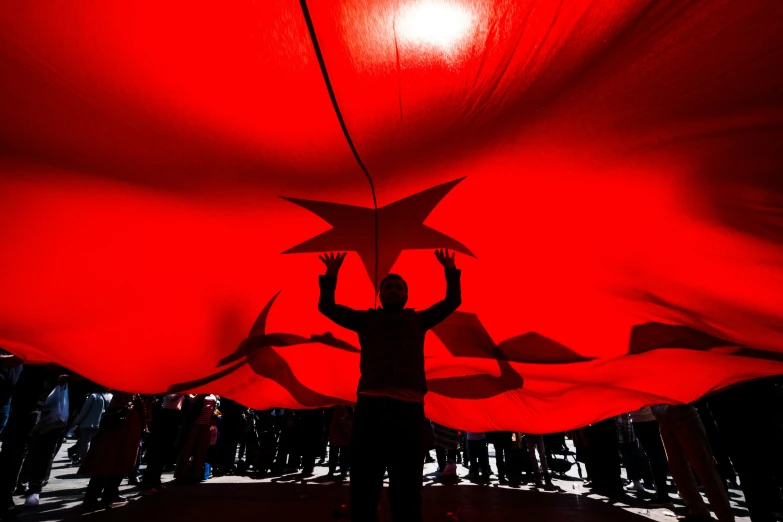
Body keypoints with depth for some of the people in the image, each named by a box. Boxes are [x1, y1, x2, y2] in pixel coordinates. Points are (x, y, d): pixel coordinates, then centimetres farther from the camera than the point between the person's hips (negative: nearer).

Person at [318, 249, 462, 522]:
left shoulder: (417, 320, 22)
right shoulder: (366, 319, 20)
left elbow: (453, 301, 24)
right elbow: (327, 306, 20)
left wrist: (451, 273, 15)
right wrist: (330, 276, 11)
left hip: (408, 407, 0)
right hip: (370, 406, 0)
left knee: (406, 494, 6)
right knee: (363, 492, 8)